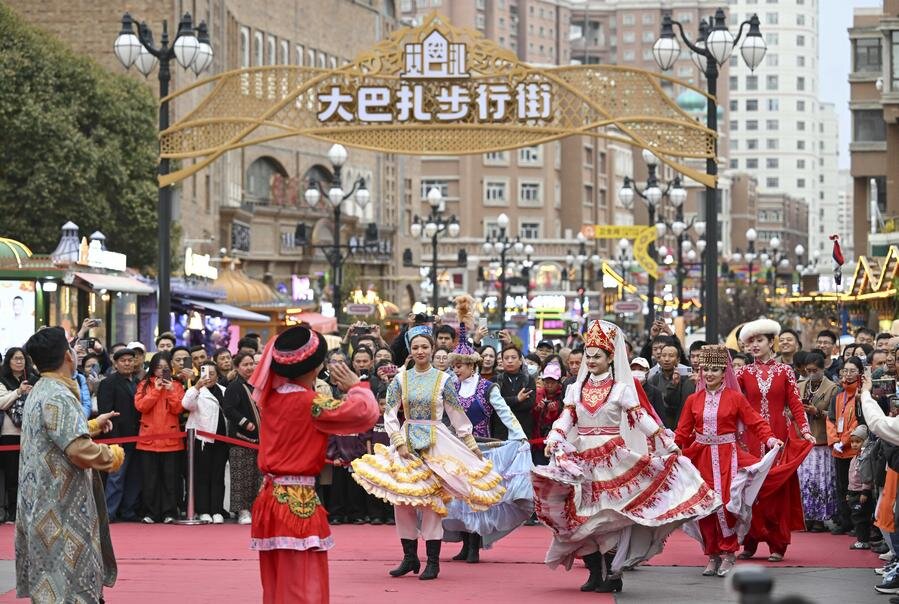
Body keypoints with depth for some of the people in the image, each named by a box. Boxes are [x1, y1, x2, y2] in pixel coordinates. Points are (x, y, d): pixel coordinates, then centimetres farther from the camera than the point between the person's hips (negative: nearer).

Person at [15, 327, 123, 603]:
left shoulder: (38, 392, 14)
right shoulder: (59, 397, -19)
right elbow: (80, 450, -28)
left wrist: (93, 425, 32)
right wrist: (113, 455, -11)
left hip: (42, 501, 11)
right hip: (61, 507, -11)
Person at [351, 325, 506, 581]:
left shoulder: (442, 380, 2)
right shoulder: (401, 379, 5)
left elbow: (457, 415, 6)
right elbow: (389, 414, 3)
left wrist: (471, 445, 8)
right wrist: (400, 442, -8)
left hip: (435, 442, -2)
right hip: (406, 440, 2)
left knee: (431, 499, -6)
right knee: (401, 499, -2)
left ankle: (433, 561, -2)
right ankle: (410, 557, 9)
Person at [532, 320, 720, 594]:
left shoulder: (621, 389, -1)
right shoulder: (576, 389, 10)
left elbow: (642, 419, -4)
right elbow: (565, 420, 4)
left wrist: (669, 445, -9)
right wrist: (553, 440, -15)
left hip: (612, 458, -4)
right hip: (581, 459, 4)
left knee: (610, 515, -8)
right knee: (584, 516, 1)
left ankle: (612, 573, -3)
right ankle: (594, 572, 8)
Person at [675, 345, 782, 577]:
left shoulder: (735, 398, 1)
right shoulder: (693, 400, 9)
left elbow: (756, 422, -2)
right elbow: (683, 432, 9)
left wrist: (770, 439, -17)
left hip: (727, 457, -3)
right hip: (701, 458, 3)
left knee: (725, 504, -15)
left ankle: (728, 555, -5)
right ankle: (712, 556, 12)